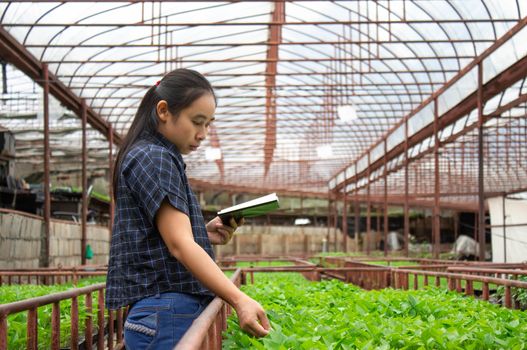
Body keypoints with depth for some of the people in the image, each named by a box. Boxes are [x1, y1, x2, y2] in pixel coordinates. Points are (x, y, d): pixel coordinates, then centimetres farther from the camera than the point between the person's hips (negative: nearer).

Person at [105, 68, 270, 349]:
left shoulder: (151, 156, 19)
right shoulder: (155, 158, -11)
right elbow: (178, 244, -22)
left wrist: (203, 234, 7)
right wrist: (239, 300, -30)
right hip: (168, 315, -10)